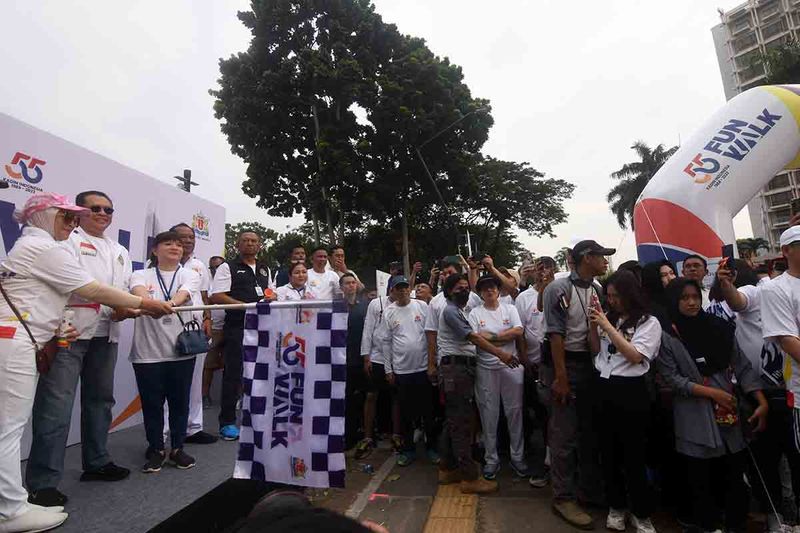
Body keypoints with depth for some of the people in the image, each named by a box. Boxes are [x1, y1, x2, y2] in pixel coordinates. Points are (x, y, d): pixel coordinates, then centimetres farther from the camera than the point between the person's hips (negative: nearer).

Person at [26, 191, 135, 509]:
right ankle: (43, 482, 1)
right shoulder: (67, 239, 0)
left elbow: (126, 289, 14)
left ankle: (96, 463, 26)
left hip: (105, 333, 7)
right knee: (56, 405, -7)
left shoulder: (120, 252, 21)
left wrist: (125, 308, -8)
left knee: (100, 400, 14)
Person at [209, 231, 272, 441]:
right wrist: (246, 305, -18)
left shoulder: (264, 270, 18)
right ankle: (227, 422, 13)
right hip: (237, 327, -5)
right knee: (233, 374, 0)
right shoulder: (228, 267, 0)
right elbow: (216, 297, -9)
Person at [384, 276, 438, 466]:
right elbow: (387, 342, 3)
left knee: (428, 411, 12)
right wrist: (388, 369, 4)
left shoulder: (422, 306, -2)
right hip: (401, 370, 1)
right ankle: (408, 449, 29)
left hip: (424, 367, 0)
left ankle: (431, 446, 29)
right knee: (406, 413, 13)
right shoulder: (388, 312, 0)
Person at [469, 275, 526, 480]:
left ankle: (517, 456, 25)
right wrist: (505, 338, -11)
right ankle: (491, 459, 21)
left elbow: (518, 331, -8)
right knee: (489, 414, 7)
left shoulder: (510, 309, 6)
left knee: (515, 411, 9)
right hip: (486, 369, -1)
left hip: (511, 367, 1)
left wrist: (491, 336, -11)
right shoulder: (475, 313, 2)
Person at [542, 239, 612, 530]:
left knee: (590, 429, 17)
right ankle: (563, 496, 16)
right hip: (566, 363, -7)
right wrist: (560, 376, -17)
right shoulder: (559, 288, -12)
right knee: (565, 433, 1)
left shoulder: (598, 289, 8)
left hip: (592, 363, 7)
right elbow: (556, 333, -15)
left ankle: (590, 489, 34)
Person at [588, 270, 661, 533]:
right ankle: (616, 506, 33)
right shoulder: (609, 319, 7)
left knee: (633, 454, 7)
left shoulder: (649, 322, -6)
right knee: (609, 451, 16)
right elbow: (595, 351, 11)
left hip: (631, 391, -5)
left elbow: (635, 356, -18)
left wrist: (607, 326, -18)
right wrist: (593, 325, -2)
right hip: (604, 388, 5)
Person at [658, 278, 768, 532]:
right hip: (695, 418, -3)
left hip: (729, 411, 3)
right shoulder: (666, 337, -8)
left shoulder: (718, 327, 2)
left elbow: (742, 366, 3)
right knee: (701, 478, 10)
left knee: (735, 474, 10)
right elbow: (672, 378, -10)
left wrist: (762, 402, -6)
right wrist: (711, 392, -14)